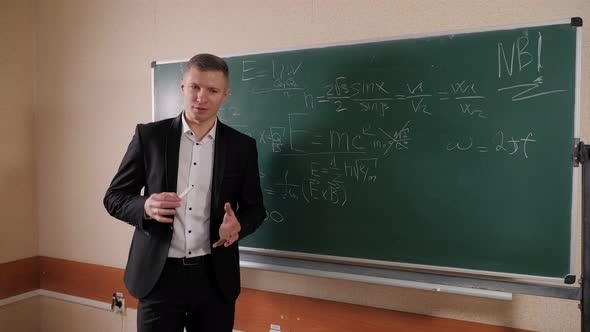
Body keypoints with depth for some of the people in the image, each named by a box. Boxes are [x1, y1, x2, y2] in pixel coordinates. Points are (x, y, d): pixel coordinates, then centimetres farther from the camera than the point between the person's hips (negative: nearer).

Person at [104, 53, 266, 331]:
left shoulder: (242, 146, 1)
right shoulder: (149, 136, -2)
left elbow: (255, 207, 7)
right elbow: (114, 197, 2)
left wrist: (238, 225, -16)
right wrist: (146, 207, -19)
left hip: (215, 277, 2)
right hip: (158, 274, -1)